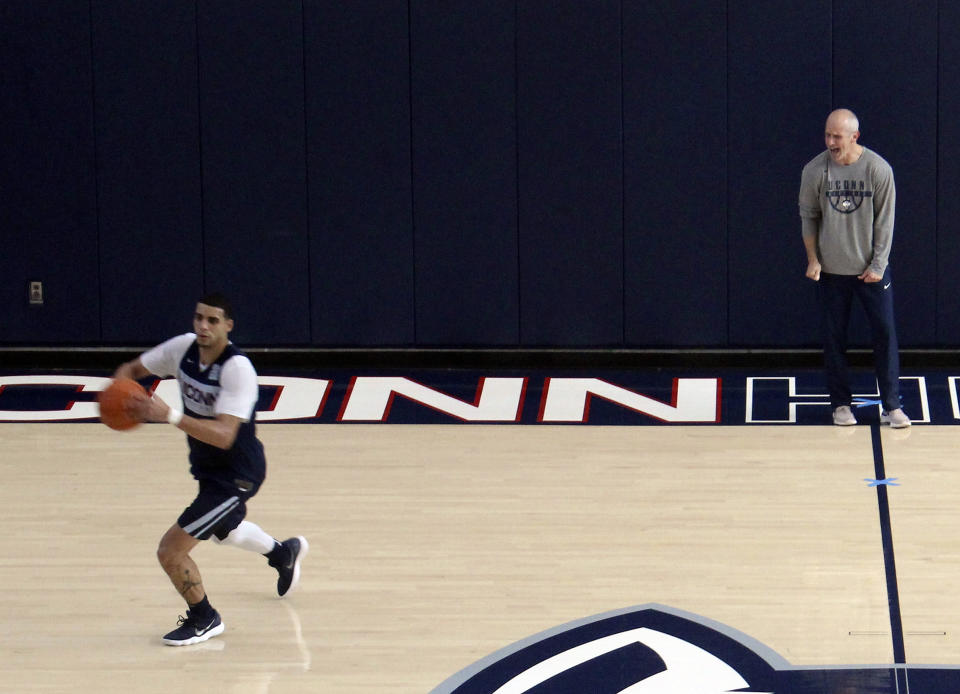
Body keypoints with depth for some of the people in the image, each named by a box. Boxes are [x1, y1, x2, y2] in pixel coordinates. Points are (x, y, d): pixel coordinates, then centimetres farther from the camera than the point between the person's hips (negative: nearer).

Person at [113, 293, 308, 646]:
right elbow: (132, 369, 4)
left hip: (236, 475, -9)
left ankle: (204, 619, 15)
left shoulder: (237, 369, -30)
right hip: (208, 467, 9)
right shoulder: (184, 347, -9)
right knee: (222, 529, 35)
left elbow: (224, 435, -38)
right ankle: (285, 553, 64)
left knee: (170, 549, -11)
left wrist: (169, 415, -47)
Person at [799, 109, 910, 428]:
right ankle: (840, 404, 19)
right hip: (831, 270, 1)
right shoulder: (814, 170, -8)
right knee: (834, 338, 6)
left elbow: (884, 221, -4)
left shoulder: (878, 169, -10)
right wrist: (812, 259, 0)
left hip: (872, 269, -1)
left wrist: (878, 265, -7)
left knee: (885, 333, 0)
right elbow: (808, 217, 4)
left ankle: (891, 406, 8)